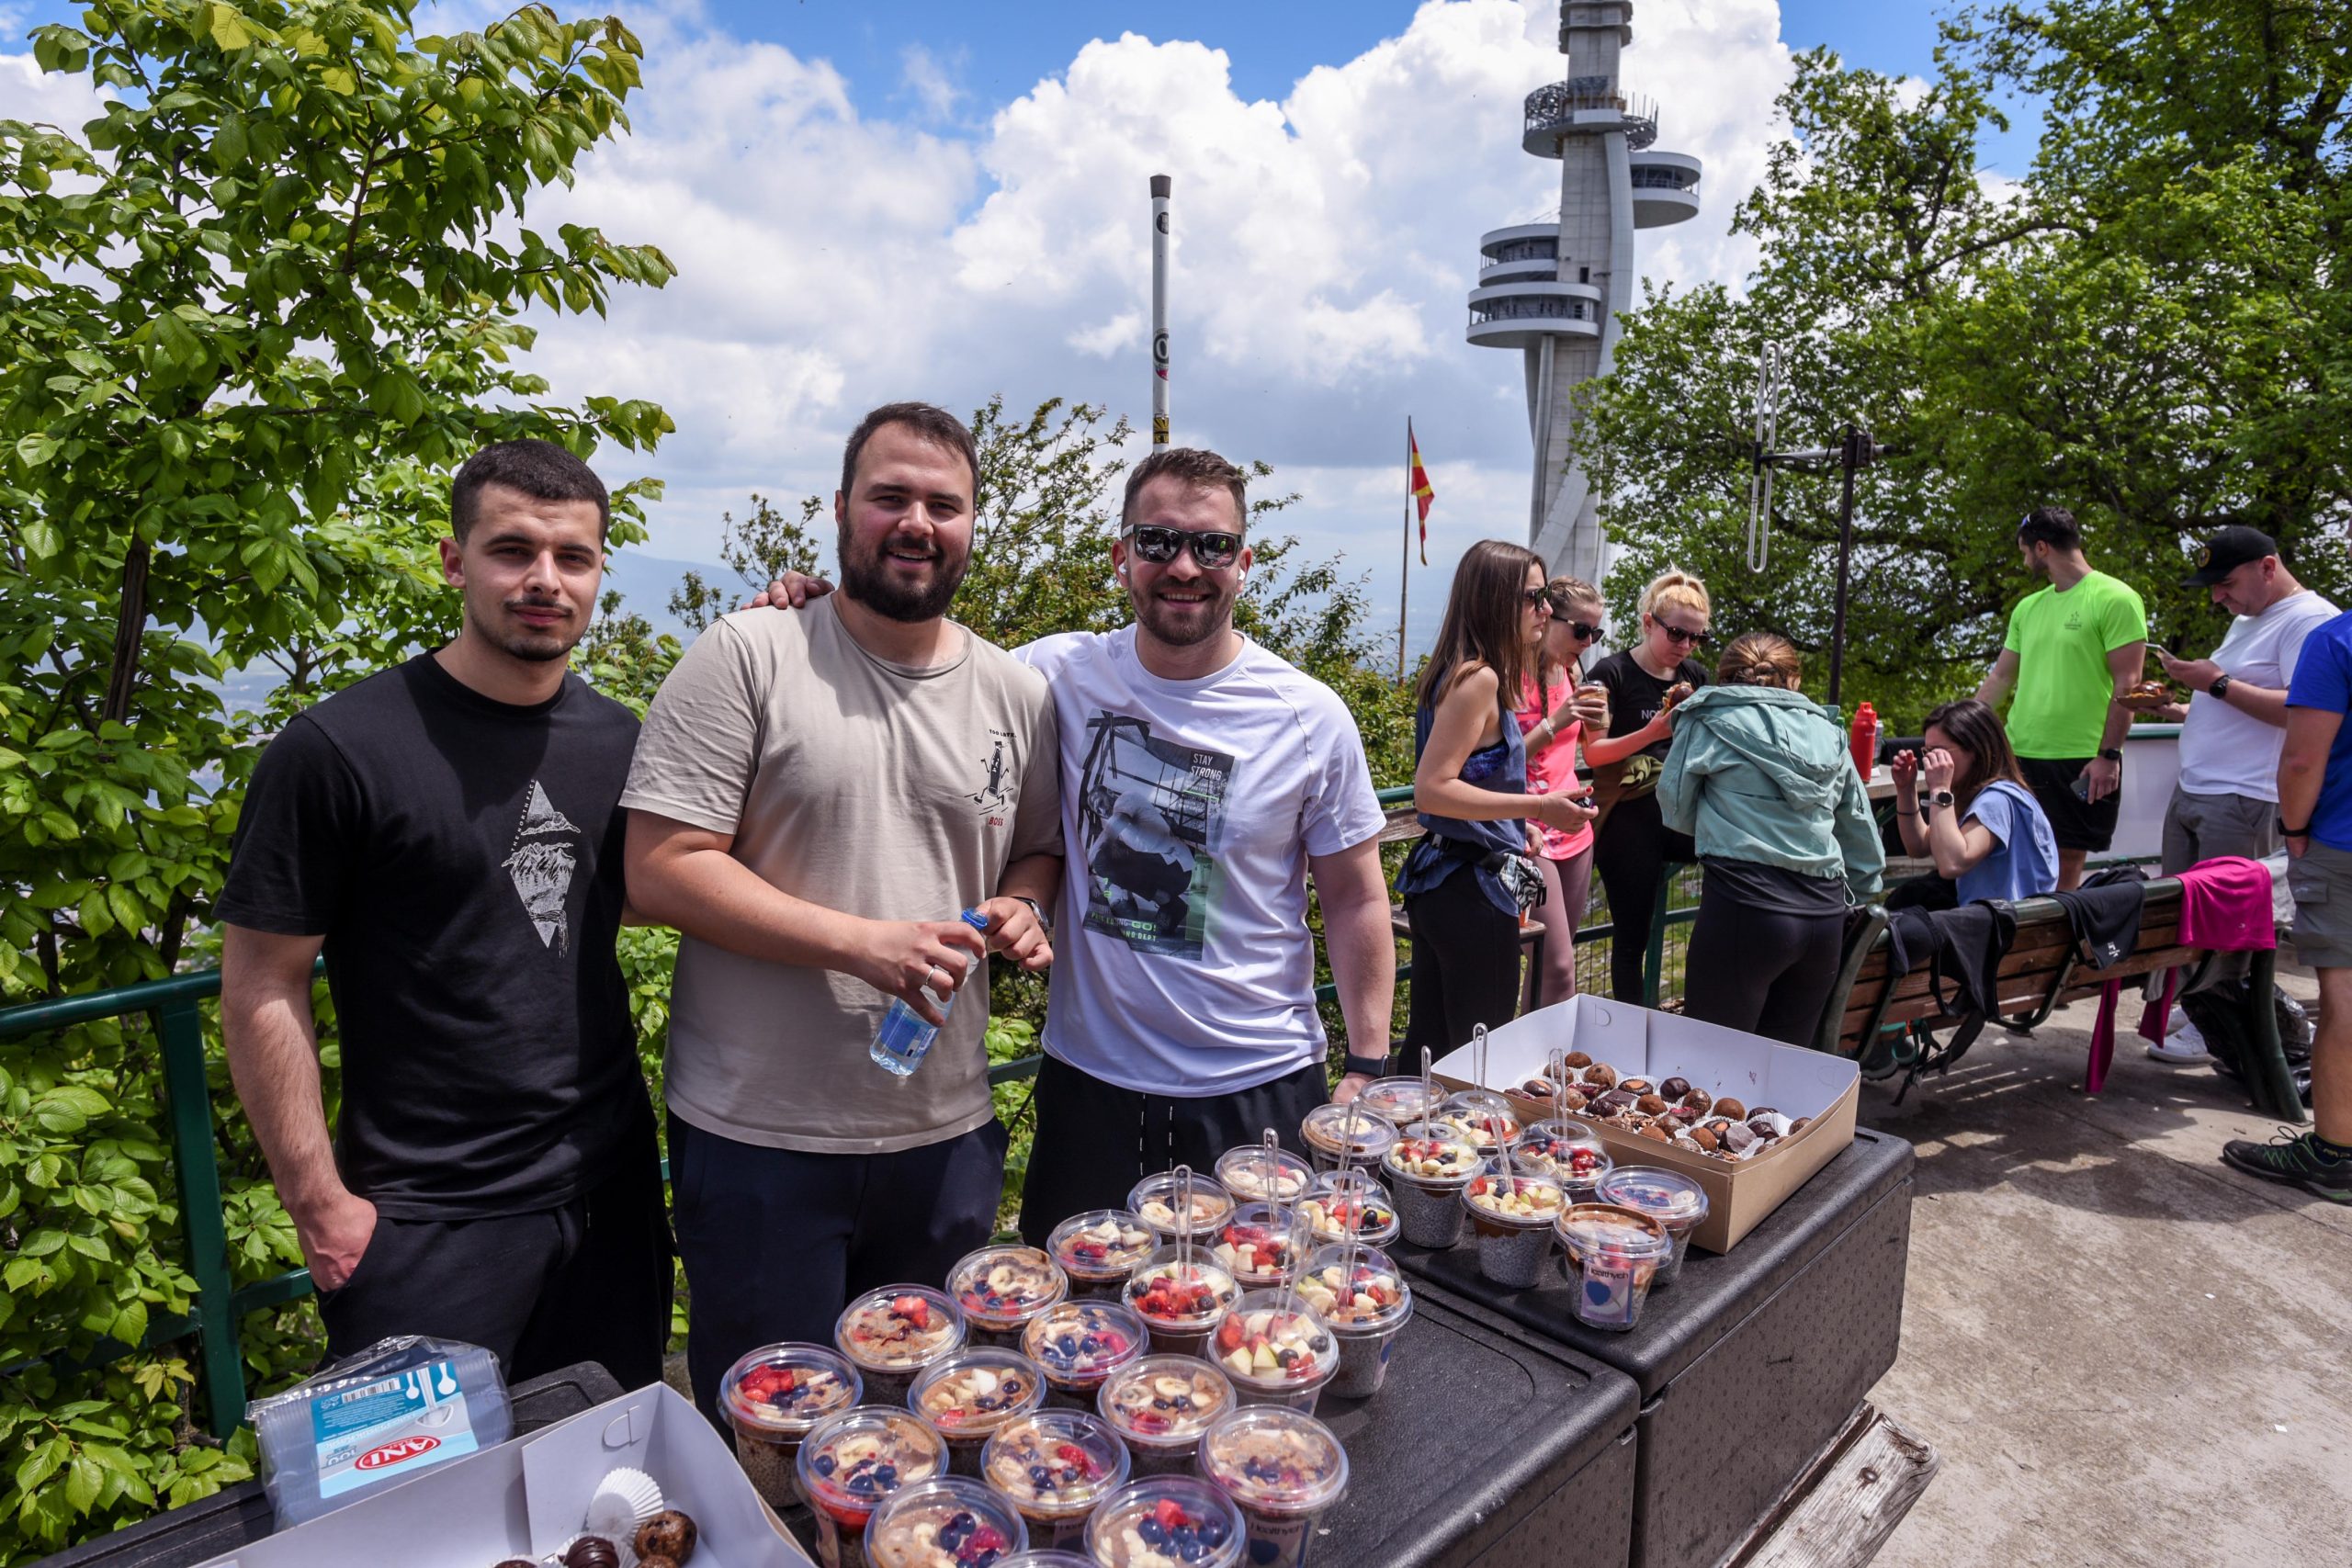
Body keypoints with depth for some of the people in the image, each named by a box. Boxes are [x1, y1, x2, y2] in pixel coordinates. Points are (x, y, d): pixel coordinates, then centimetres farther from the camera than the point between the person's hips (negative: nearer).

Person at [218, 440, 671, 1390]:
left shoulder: (619, 740, 2)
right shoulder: (337, 749, -13)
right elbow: (262, 990, -8)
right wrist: (319, 1204, -8)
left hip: (610, 1191, 5)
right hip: (428, 1219, -4)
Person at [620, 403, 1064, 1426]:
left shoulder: (1016, 694, 5)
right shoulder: (745, 659, -9)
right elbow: (661, 871, -13)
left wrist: (1022, 908, -5)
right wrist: (861, 941, -21)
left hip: (947, 1133, 4)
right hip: (761, 1138, -4)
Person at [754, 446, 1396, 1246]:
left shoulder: (1310, 716, -7)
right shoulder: (1060, 674, -5)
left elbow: (1355, 900, -1)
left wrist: (1366, 1068, -3)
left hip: (1262, 1090, -1)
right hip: (1088, 1082, 2)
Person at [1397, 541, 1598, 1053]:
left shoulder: (1455, 672, 11)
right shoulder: (1479, 677, -17)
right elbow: (1432, 790, -24)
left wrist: (1514, 826, 26)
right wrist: (1536, 808, -24)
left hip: (1439, 880, 10)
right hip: (1474, 891, -10)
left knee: (1429, 1040, 18)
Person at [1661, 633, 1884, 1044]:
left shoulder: (1708, 721, 3)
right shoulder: (1828, 734, 15)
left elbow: (1675, 812, 11)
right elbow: (1862, 833, 20)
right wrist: (1858, 896, 32)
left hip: (1746, 905, -5)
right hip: (1825, 913, 5)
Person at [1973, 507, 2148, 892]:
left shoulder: (2114, 599, -5)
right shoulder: (2028, 608, 15)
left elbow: (2127, 683, -10)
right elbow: (2000, 677, 21)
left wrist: (2109, 755, -15)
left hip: (2082, 761, -6)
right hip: (2018, 756, 6)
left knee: (2066, 867, 1)